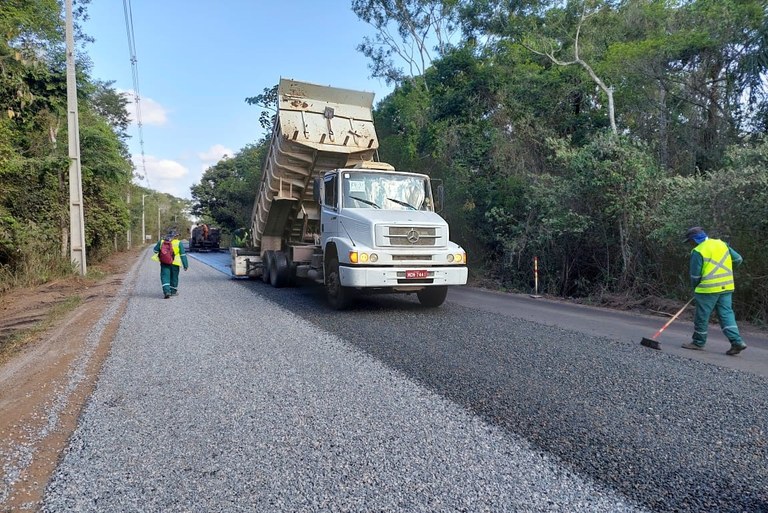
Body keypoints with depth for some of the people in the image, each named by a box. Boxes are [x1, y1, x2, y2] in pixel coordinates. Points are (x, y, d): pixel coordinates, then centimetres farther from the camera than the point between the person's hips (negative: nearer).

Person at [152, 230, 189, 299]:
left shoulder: (161, 242, 6)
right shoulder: (179, 243, -3)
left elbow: (155, 250, 16)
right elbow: (183, 255, -3)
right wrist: (186, 265, 0)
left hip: (164, 262, 1)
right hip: (174, 263, -1)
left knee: (165, 277, 2)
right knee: (174, 277, 14)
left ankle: (166, 291, -16)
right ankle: (173, 291, 25)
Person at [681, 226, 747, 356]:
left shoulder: (698, 251, -11)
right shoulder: (721, 243, 9)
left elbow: (695, 275, -9)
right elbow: (738, 259, 14)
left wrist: (695, 288, 8)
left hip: (709, 288, -7)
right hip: (727, 287, 7)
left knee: (702, 316, 5)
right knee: (726, 314, 10)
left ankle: (698, 342, 15)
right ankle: (737, 342, 2)